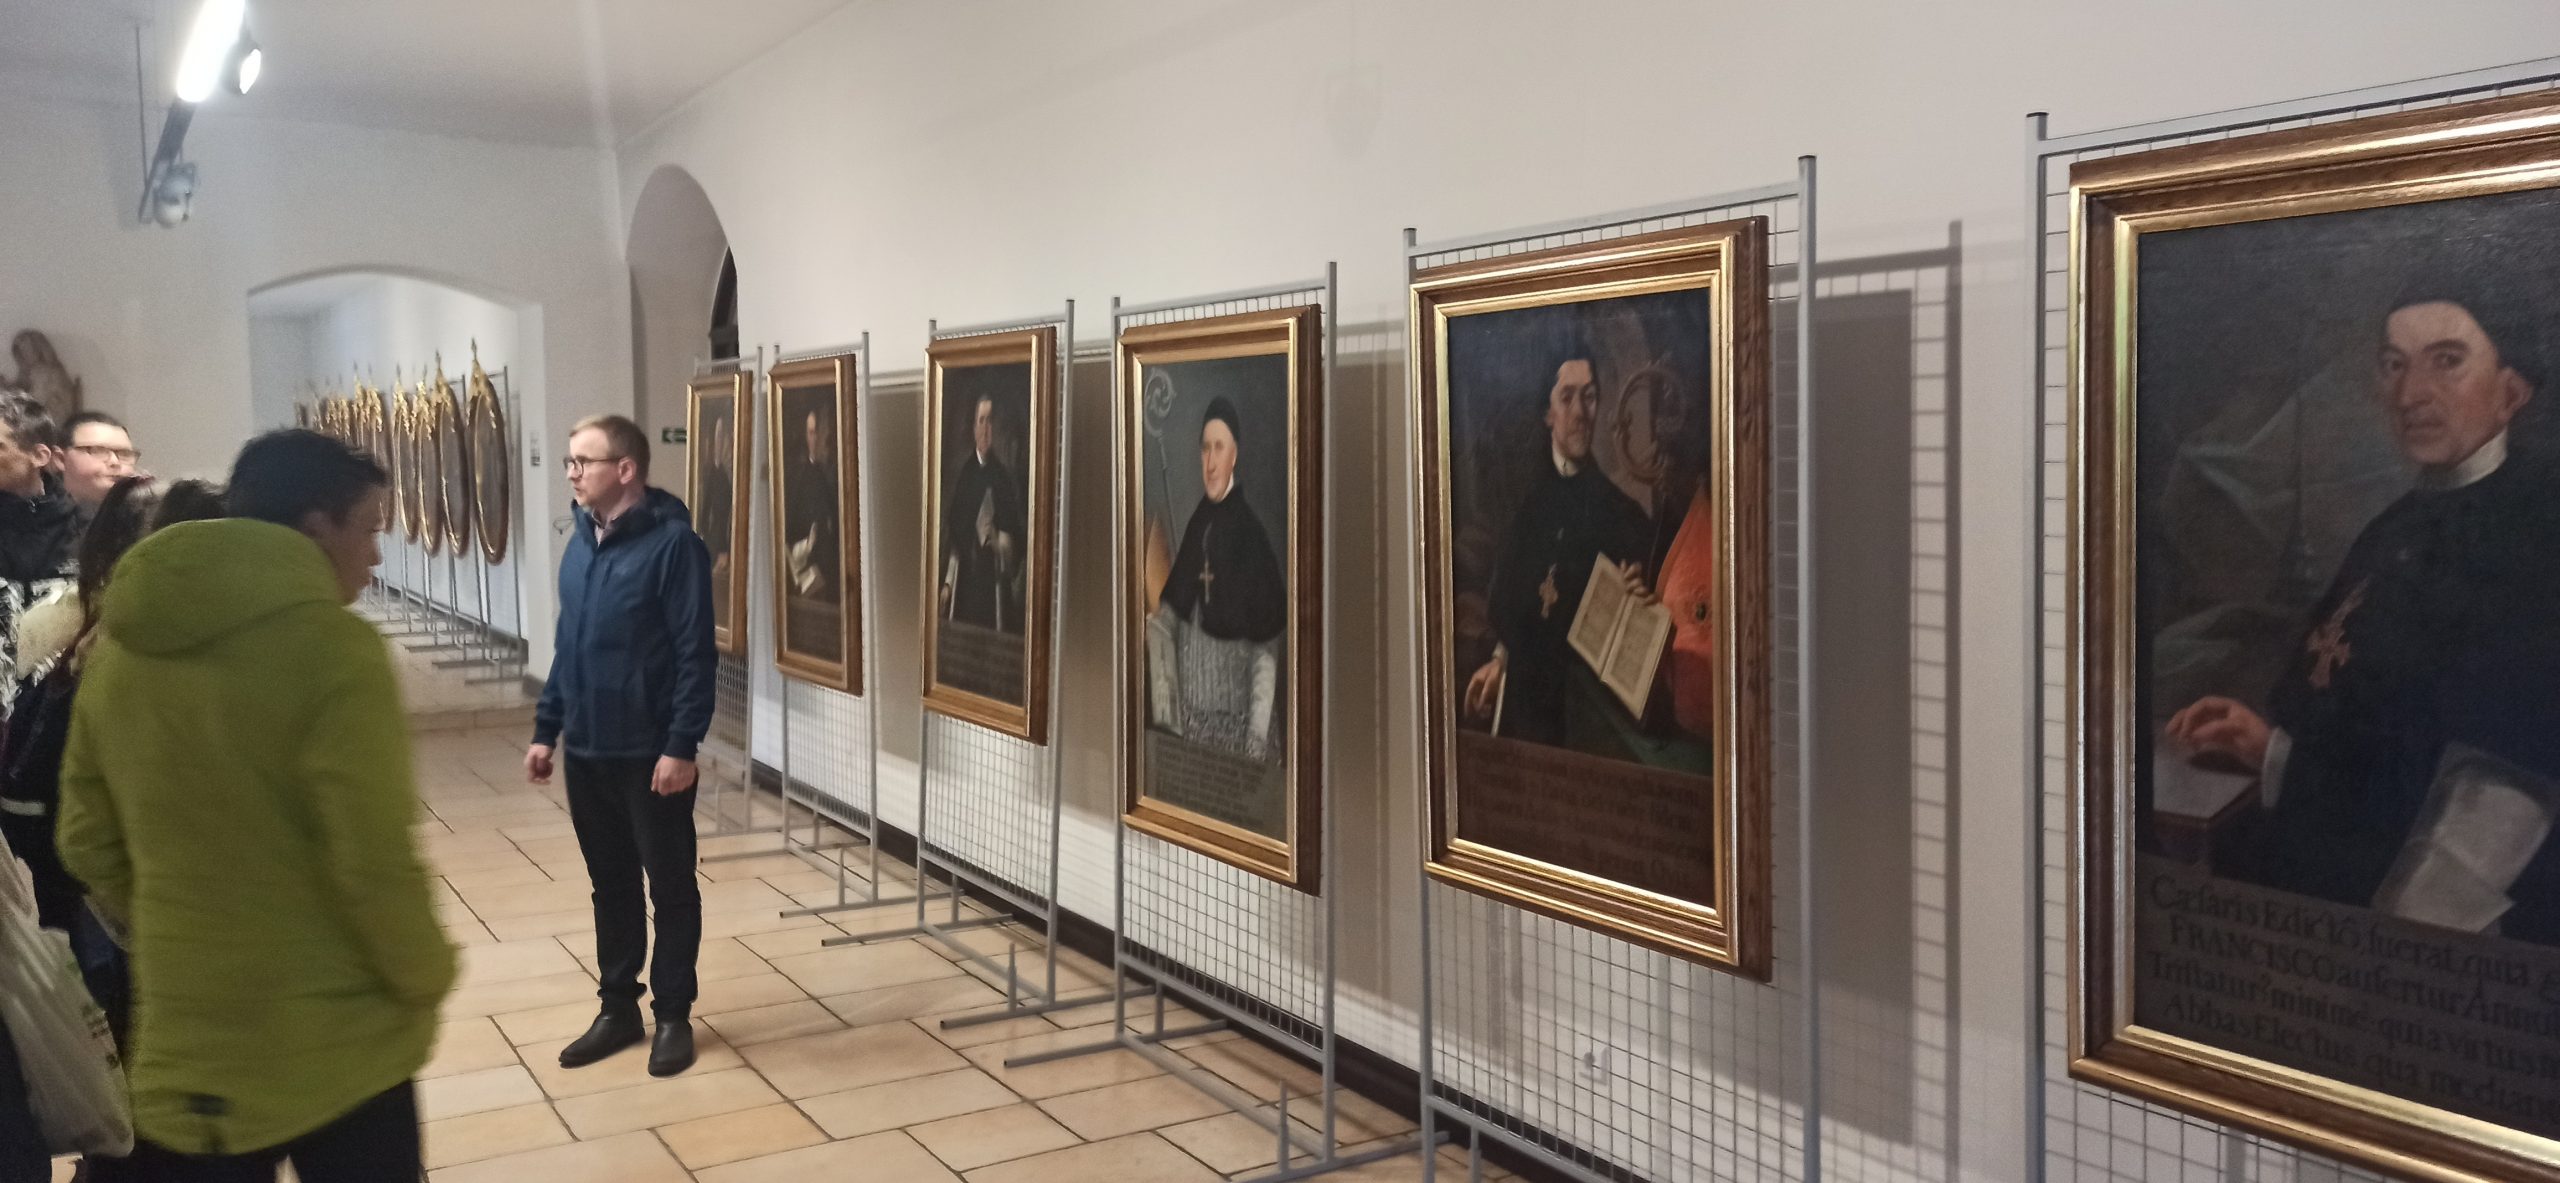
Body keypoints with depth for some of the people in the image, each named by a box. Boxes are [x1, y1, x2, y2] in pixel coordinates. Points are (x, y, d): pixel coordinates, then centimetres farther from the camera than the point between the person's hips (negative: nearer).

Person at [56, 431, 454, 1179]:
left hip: (182, 1046, 5)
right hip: (335, 1045, -5)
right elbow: (374, 861, -19)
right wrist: (426, 976, -3)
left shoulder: (119, 647, 3)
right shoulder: (333, 649, -18)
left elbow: (88, 841, 10)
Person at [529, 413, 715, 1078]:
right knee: (610, 886, 16)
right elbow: (567, 648, 16)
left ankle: (674, 1016, 18)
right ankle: (618, 1009, 28)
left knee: (670, 888, 6)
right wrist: (546, 730, 13)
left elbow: (697, 655, -16)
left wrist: (682, 746, -19)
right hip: (587, 752, 7)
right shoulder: (581, 543, 10)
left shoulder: (672, 544, -13)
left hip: (651, 755, -7)